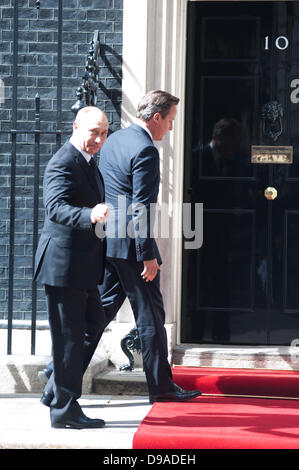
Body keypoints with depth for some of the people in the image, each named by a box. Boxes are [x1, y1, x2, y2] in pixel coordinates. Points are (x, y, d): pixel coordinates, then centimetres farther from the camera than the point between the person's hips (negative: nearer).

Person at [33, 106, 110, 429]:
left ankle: (56, 392, 30)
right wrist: (90, 216, -49)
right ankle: (64, 409, 6)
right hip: (63, 263, -11)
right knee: (69, 335, -3)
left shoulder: (87, 162, 14)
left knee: (93, 324, 20)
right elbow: (56, 207, -34)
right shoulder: (63, 164, -18)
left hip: (83, 264, 11)